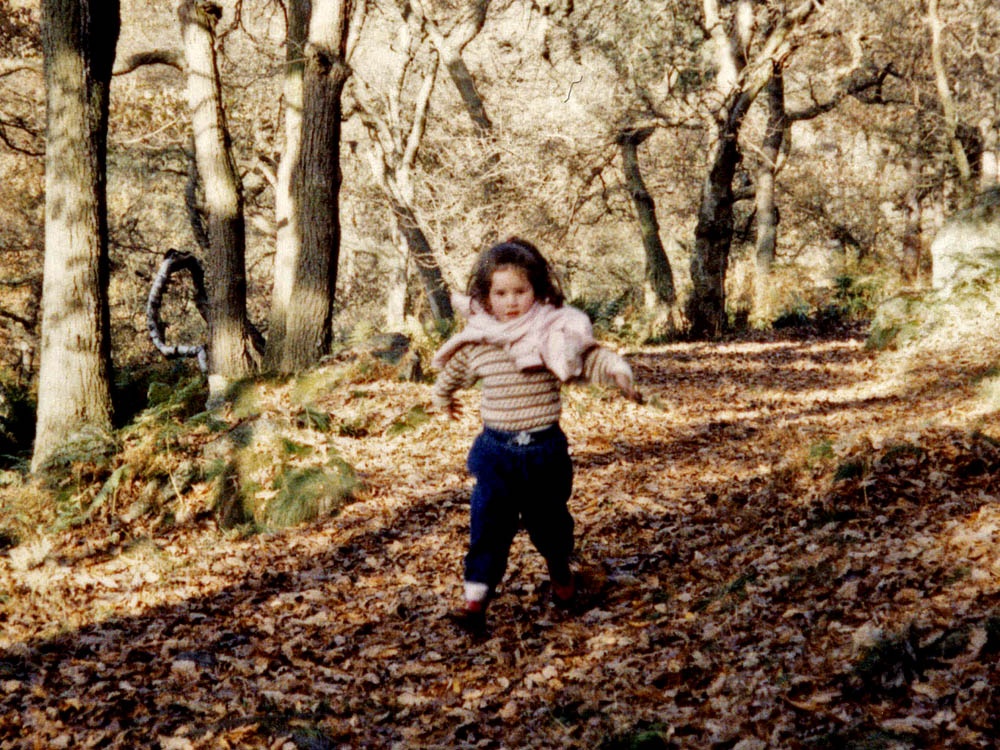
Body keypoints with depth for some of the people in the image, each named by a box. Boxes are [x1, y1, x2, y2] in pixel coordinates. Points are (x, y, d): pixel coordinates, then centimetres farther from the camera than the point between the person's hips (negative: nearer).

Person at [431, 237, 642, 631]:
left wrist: (617, 370, -30)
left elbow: (590, 358, -9)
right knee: (488, 523, -6)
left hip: (545, 449, 0)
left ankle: (560, 570, 43)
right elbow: (453, 371, 19)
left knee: (548, 518, 16)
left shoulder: (556, 332, -8)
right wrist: (442, 397, 37)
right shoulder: (476, 342, -1)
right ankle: (476, 595, -2)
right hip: (496, 450, 0)